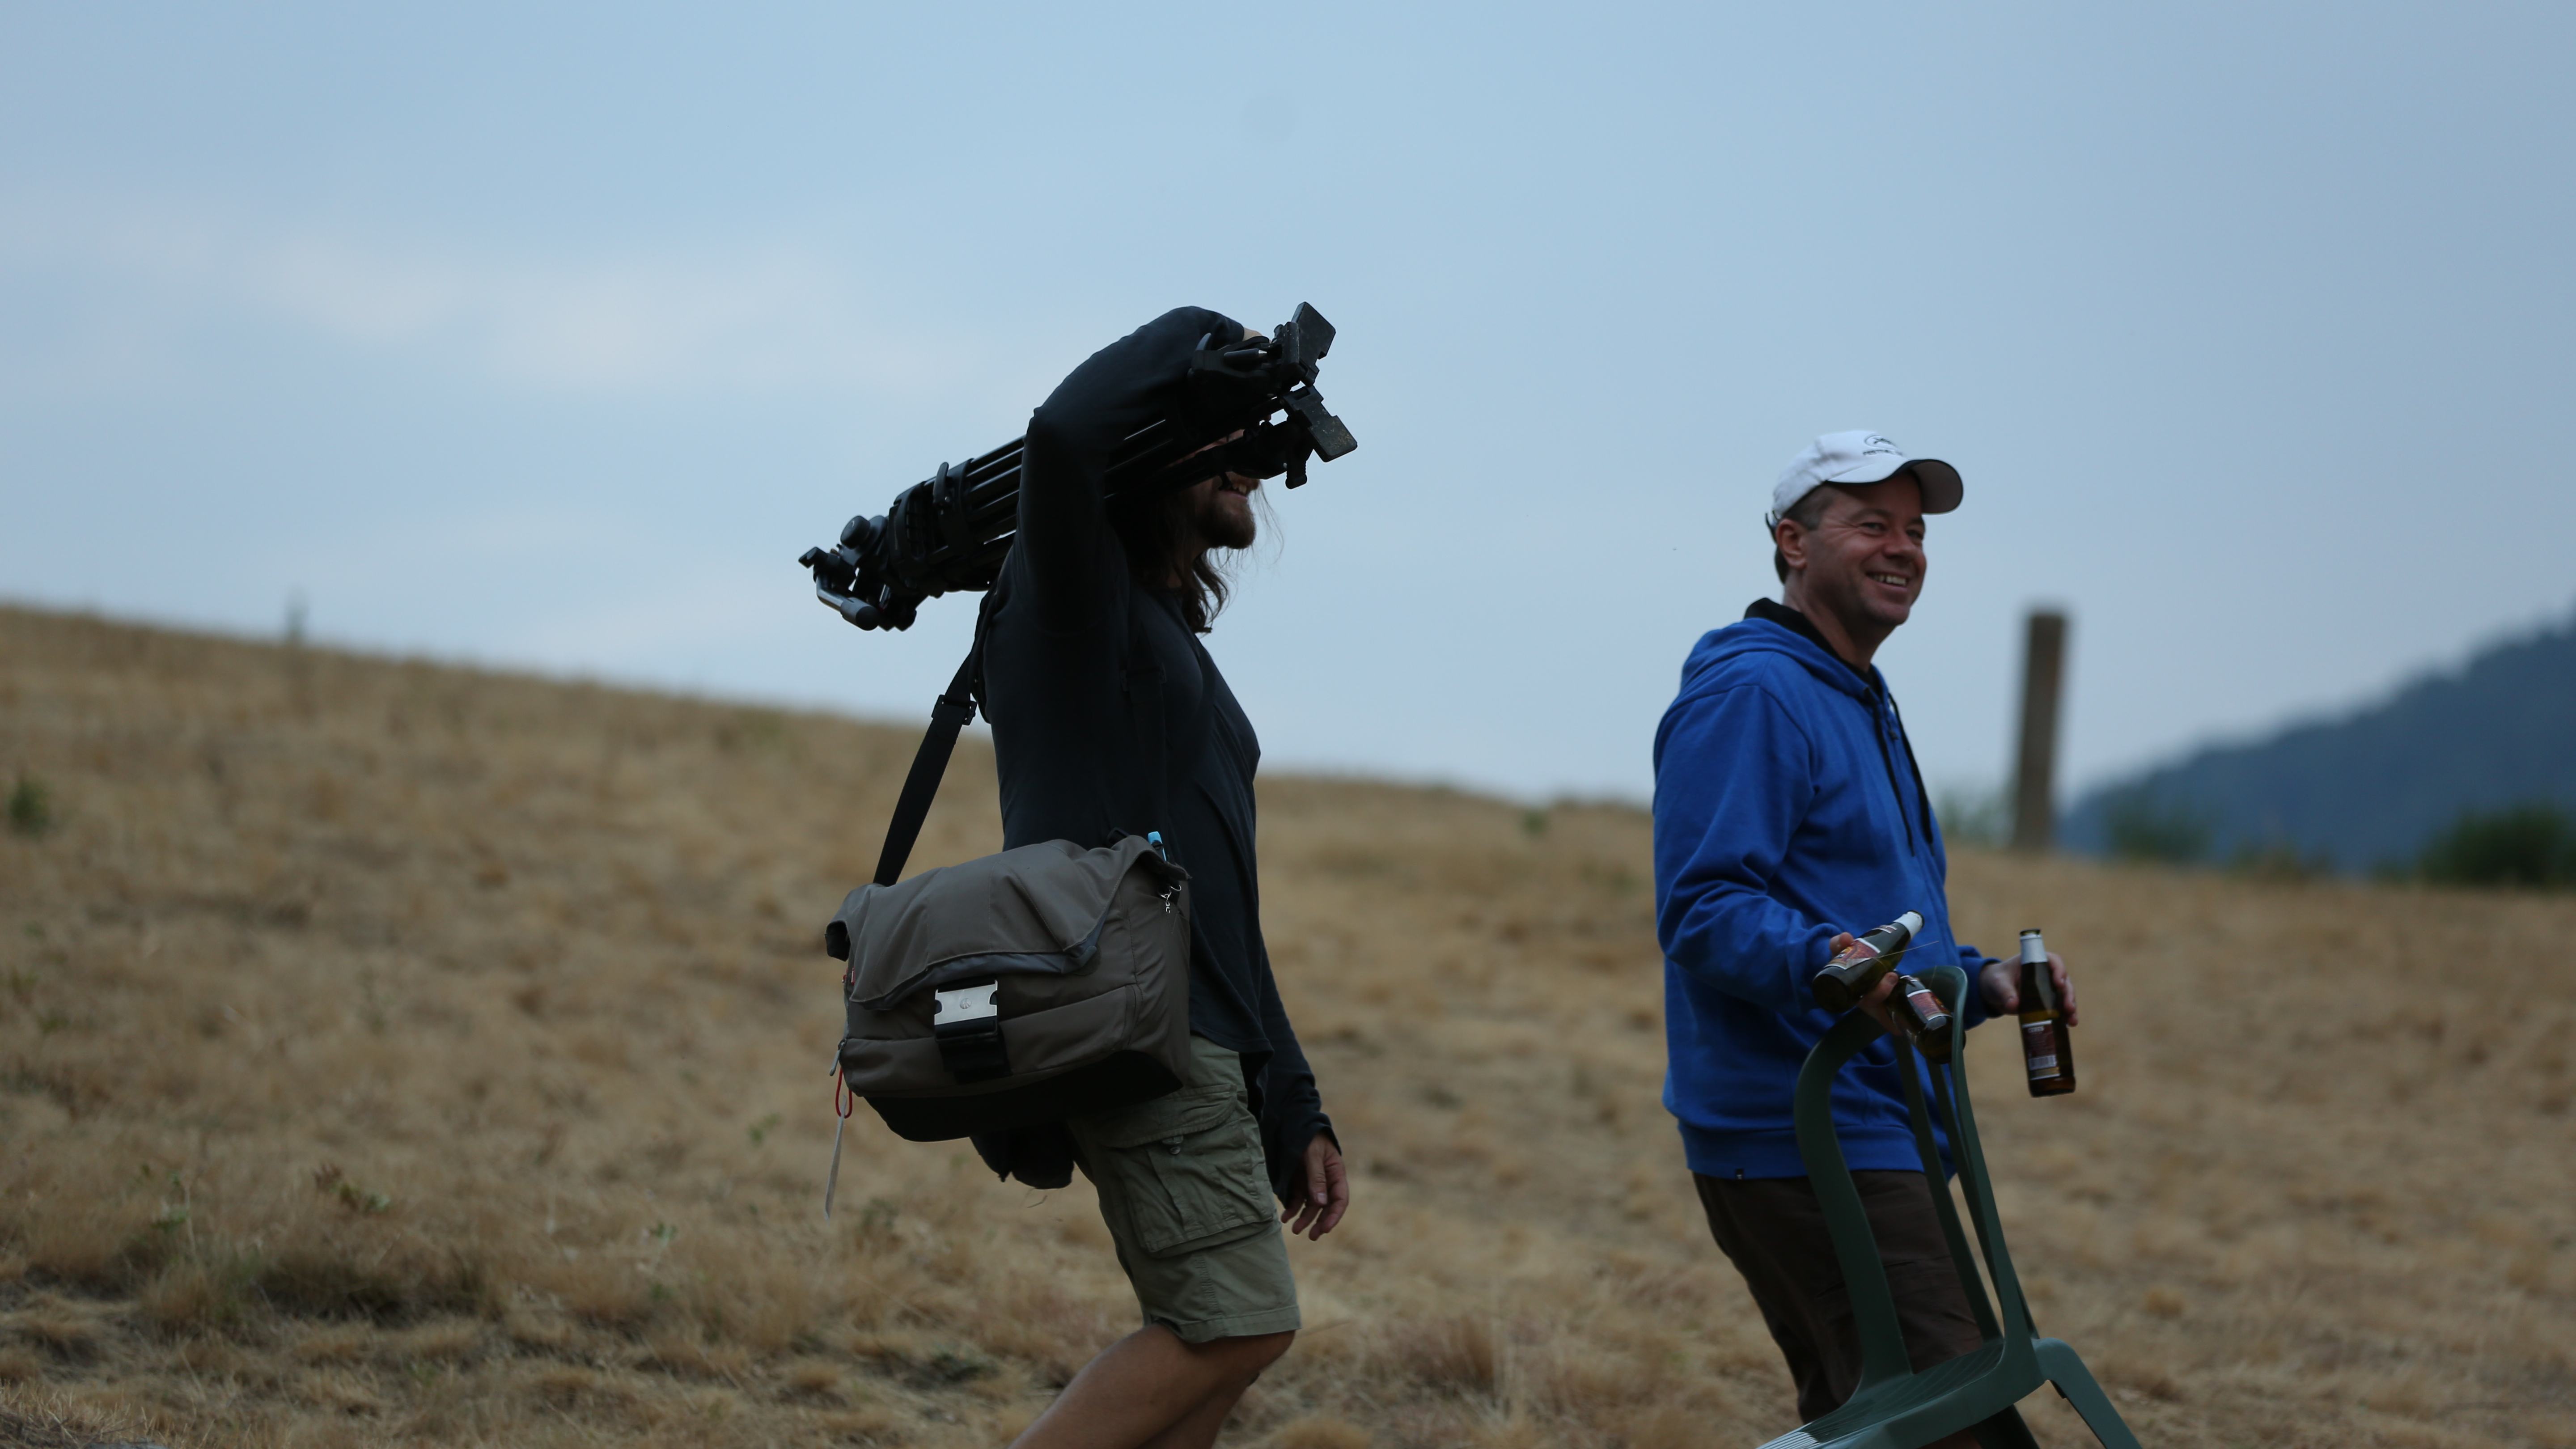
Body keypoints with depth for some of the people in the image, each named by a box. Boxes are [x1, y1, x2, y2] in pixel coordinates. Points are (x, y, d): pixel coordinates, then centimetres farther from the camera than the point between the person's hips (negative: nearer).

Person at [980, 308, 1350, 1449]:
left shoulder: (1178, 656, 28)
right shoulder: (1070, 602, 1)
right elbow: (1064, 438, -24)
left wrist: (1294, 1115, 24)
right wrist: (1195, 340, -7)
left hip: (1195, 1043, 10)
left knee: (1220, 1338, 3)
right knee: (1237, 1322, -17)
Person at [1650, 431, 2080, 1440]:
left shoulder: (1861, 705, 24)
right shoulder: (1751, 693, -10)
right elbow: (1702, 911, -20)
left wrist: (1981, 982, 14)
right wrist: (1828, 961, -37)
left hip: (1876, 1135, 11)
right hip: (1804, 1137, -11)